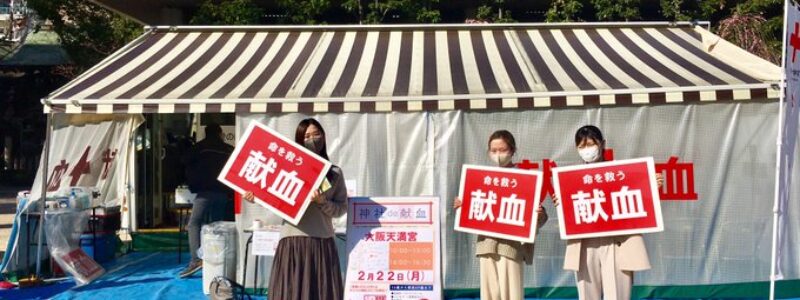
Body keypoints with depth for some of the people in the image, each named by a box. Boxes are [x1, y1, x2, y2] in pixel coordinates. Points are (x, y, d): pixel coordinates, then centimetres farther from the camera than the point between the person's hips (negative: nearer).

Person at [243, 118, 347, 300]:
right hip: (293, 240, -1)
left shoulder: (334, 173, 10)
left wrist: (322, 202, -11)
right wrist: (255, 197, -11)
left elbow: (342, 208, 6)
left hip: (322, 242, 1)